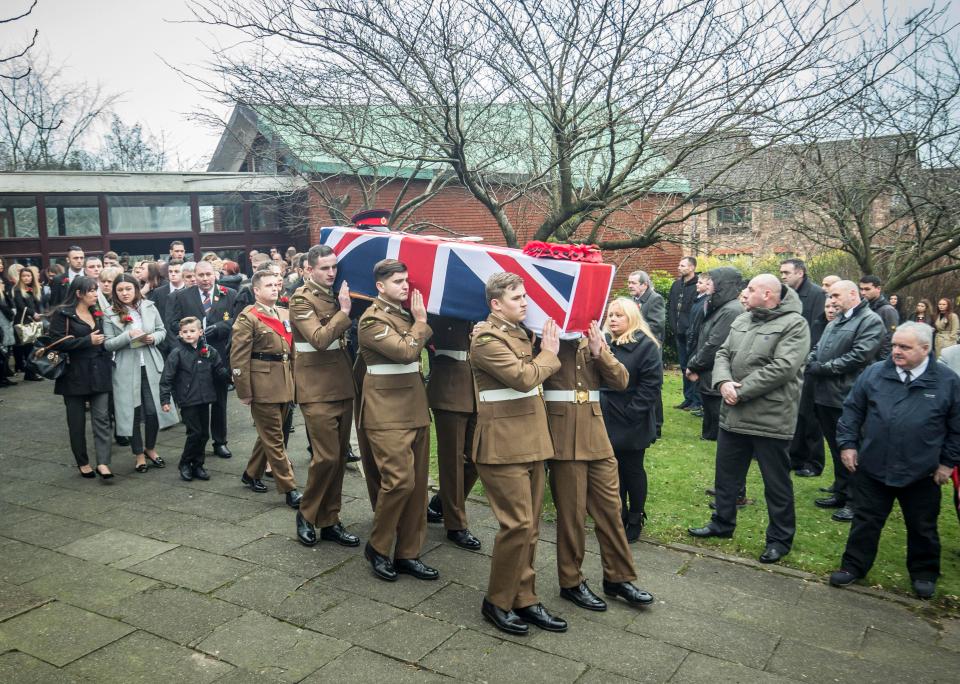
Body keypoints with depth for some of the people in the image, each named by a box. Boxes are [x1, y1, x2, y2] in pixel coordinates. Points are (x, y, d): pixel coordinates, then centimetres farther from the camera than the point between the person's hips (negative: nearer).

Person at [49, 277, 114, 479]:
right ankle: (83, 462, 18)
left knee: (101, 418, -6)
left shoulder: (97, 313, 14)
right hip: (75, 375, -4)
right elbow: (58, 343, -13)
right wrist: (88, 341, -15)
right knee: (77, 421, 6)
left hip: (99, 373, 4)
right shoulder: (63, 314, -5)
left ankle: (102, 463, -9)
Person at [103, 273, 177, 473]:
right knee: (133, 413, 6)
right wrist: (128, 336, -19)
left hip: (150, 366, 1)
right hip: (127, 369, -1)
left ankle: (150, 448, 26)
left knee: (153, 410, 1)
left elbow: (162, 330, 9)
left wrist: (153, 338, -11)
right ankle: (139, 454, 23)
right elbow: (108, 344, -5)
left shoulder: (149, 307, 2)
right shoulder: (110, 314, -3)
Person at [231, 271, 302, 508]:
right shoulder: (248, 317, -8)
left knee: (269, 434, 18)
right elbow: (238, 358, -11)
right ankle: (290, 489, 3)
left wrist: (294, 382, 14)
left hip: (285, 385, 7)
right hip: (262, 386, -7)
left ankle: (252, 474, 36)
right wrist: (244, 392, -13)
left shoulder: (285, 315, 12)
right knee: (274, 438, -1)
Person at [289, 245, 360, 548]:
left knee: (338, 457, 9)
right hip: (317, 391, -7)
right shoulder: (302, 300, -8)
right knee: (326, 457, -9)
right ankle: (306, 514, 12)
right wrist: (343, 311, -22)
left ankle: (330, 521, 19)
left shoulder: (335, 295, 14)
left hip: (342, 387, 7)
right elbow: (319, 339, -23)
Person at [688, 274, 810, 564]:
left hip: (770, 419, -7)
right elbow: (723, 354, 10)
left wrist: (740, 391, -19)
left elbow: (782, 368, -21)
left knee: (777, 483, 7)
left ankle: (780, 538, 23)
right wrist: (723, 382, -11)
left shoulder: (794, 324, -12)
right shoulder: (742, 320, 11)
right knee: (726, 474, 19)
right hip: (733, 415, 7)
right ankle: (722, 523, 37)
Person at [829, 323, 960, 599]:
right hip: (873, 468, 1)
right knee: (866, 521, 12)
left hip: (921, 474, 0)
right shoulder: (874, 373, -3)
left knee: (922, 527, 16)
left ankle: (924, 573, 36)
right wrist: (847, 444, -2)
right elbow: (852, 410, 4)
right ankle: (854, 566, 26)